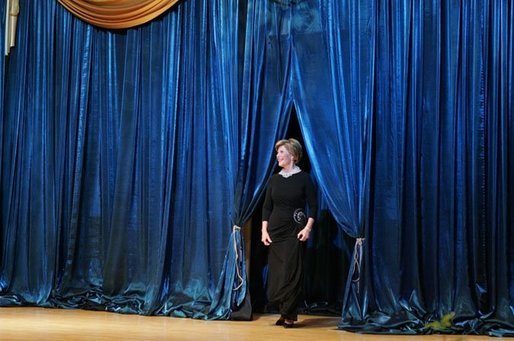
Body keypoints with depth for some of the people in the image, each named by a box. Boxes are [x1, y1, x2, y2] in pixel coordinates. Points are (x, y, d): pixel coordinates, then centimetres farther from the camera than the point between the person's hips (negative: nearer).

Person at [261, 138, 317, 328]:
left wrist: (308, 228, -14)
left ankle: (289, 315, 4)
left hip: (295, 231, -4)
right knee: (275, 272, 3)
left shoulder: (303, 178, -3)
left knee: (291, 272, -4)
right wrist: (264, 230, 1)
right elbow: (267, 207, 9)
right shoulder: (274, 179, 8)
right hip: (275, 230, 4)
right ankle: (283, 312, 14)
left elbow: (313, 206, -4)